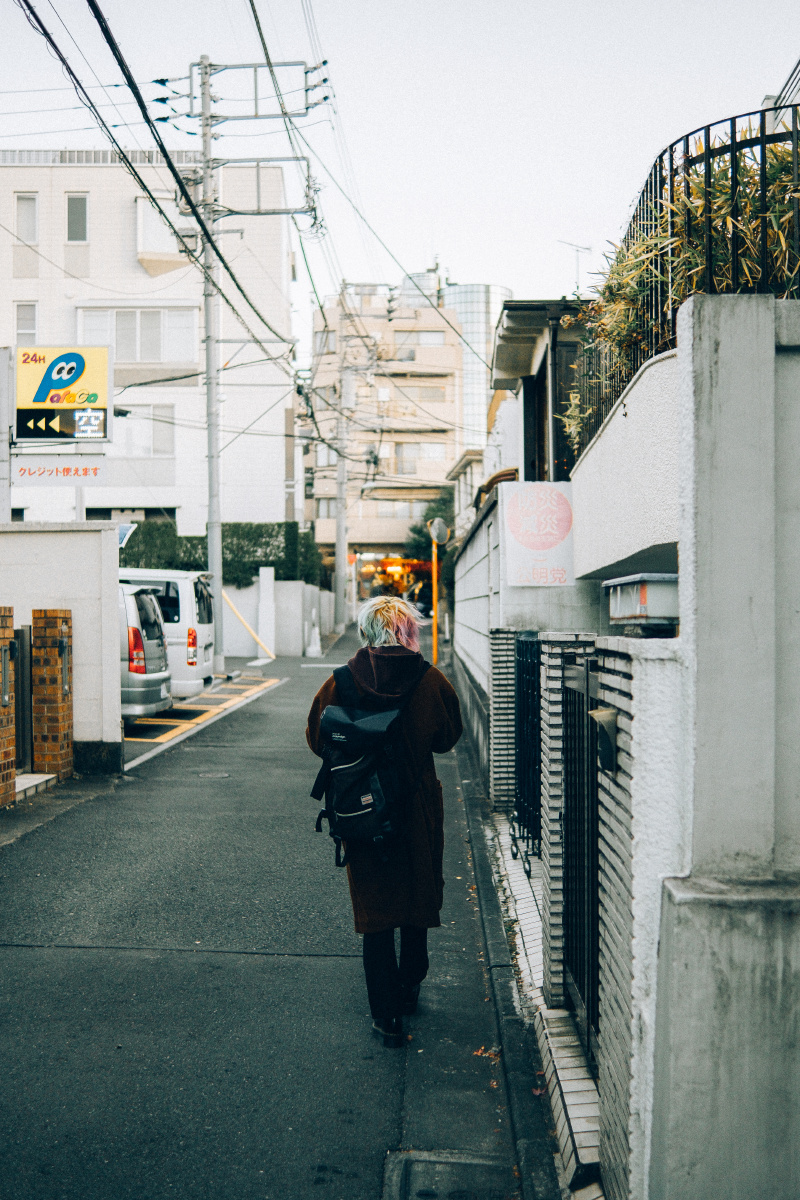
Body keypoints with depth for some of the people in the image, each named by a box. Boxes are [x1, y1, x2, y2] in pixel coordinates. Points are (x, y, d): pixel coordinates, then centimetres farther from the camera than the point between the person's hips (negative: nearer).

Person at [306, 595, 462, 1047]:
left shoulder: (341, 683, -12)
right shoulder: (432, 682, -11)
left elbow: (318, 740, 0)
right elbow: (448, 738, 3)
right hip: (419, 811, 1)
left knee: (374, 907, 10)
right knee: (417, 898, 21)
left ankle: (387, 1014, 12)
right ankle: (409, 988, 38)